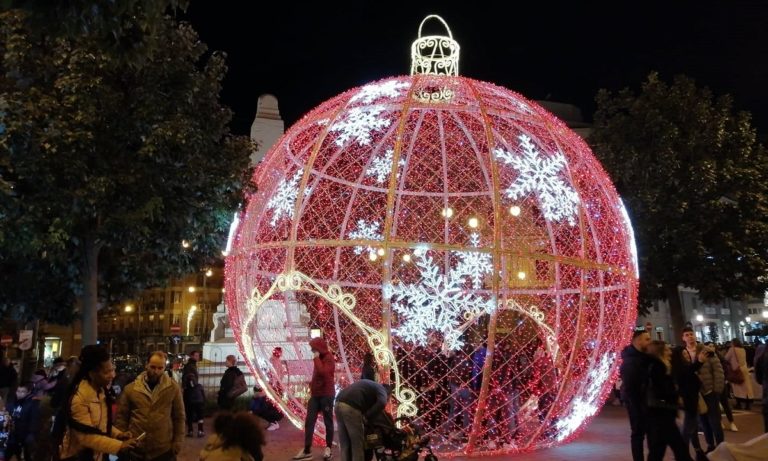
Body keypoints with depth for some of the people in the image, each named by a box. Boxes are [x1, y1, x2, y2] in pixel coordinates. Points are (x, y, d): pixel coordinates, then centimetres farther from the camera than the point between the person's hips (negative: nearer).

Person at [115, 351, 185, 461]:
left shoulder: (173, 388, -2)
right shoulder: (130, 388, 0)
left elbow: (179, 417, 2)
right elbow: (121, 417, 5)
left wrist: (177, 442, -1)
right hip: (136, 451, 1)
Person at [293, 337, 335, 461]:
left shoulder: (329, 358, -12)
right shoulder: (319, 358, 14)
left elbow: (323, 372, -29)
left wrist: (316, 358, -21)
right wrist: (312, 385, 13)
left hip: (326, 394, -8)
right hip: (315, 394, 8)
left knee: (328, 421, 4)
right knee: (309, 421, 2)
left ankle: (328, 448, 16)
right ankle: (307, 450, 4)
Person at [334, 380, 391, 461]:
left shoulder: (370, 384, 34)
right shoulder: (382, 390, 12)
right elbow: (381, 404, -10)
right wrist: (367, 417, -2)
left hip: (339, 403, 8)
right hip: (351, 406, -8)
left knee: (344, 444, 16)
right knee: (357, 445, 4)